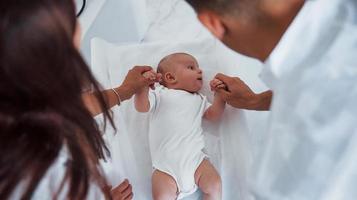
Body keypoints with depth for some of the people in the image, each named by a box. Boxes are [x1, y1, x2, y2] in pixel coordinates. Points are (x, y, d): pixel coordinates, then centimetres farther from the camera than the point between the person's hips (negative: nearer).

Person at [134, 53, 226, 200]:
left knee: (214, 186, -11)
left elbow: (213, 115, 17)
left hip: (195, 158, 4)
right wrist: (144, 85, -15)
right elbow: (141, 106, 0)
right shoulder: (160, 94, 12)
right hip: (166, 165, -3)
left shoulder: (198, 100, 24)